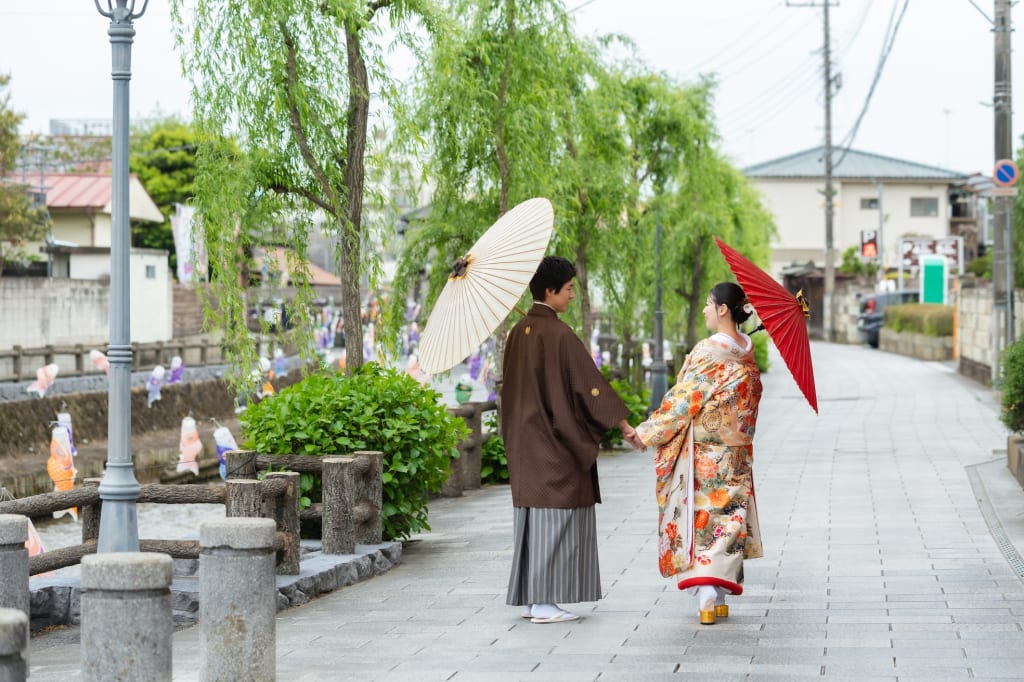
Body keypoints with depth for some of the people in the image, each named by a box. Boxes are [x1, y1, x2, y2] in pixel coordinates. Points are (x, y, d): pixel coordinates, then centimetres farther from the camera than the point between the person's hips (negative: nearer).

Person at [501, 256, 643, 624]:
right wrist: (623, 424, -11)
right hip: (555, 441, -8)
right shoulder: (559, 334, -16)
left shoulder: (518, 333, 8)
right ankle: (544, 602, -3)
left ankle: (531, 598, 15)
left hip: (524, 438, 8)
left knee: (534, 513, 12)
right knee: (554, 514, -4)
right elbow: (589, 383, -15)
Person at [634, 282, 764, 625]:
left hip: (701, 455, -6)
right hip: (735, 453, 6)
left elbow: (683, 400, -15)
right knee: (727, 516, 10)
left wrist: (646, 431, -7)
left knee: (700, 517, -1)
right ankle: (719, 597, 12)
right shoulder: (747, 352, 4)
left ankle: (707, 600, -7)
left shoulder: (708, 352, -17)